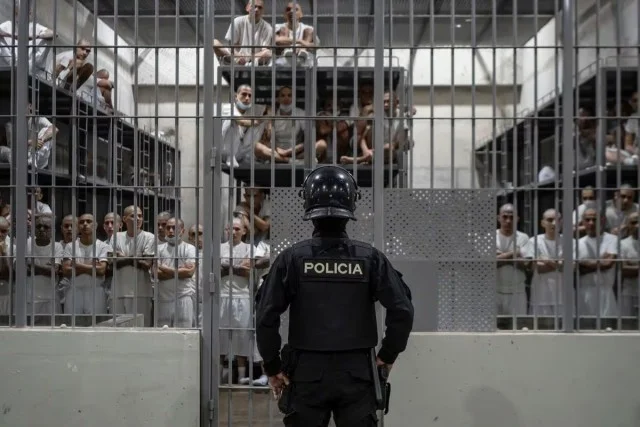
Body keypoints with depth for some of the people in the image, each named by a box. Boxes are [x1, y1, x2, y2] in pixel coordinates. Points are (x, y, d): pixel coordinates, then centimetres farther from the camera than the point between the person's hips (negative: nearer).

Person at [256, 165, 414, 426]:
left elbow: (266, 317, -8)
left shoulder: (293, 259, -7)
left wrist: (273, 366, 4)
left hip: (306, 374, 0)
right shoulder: (370, 258, -5)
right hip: (356, 374, 1)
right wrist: (388, 356, 6)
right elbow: (402, 311, -8)